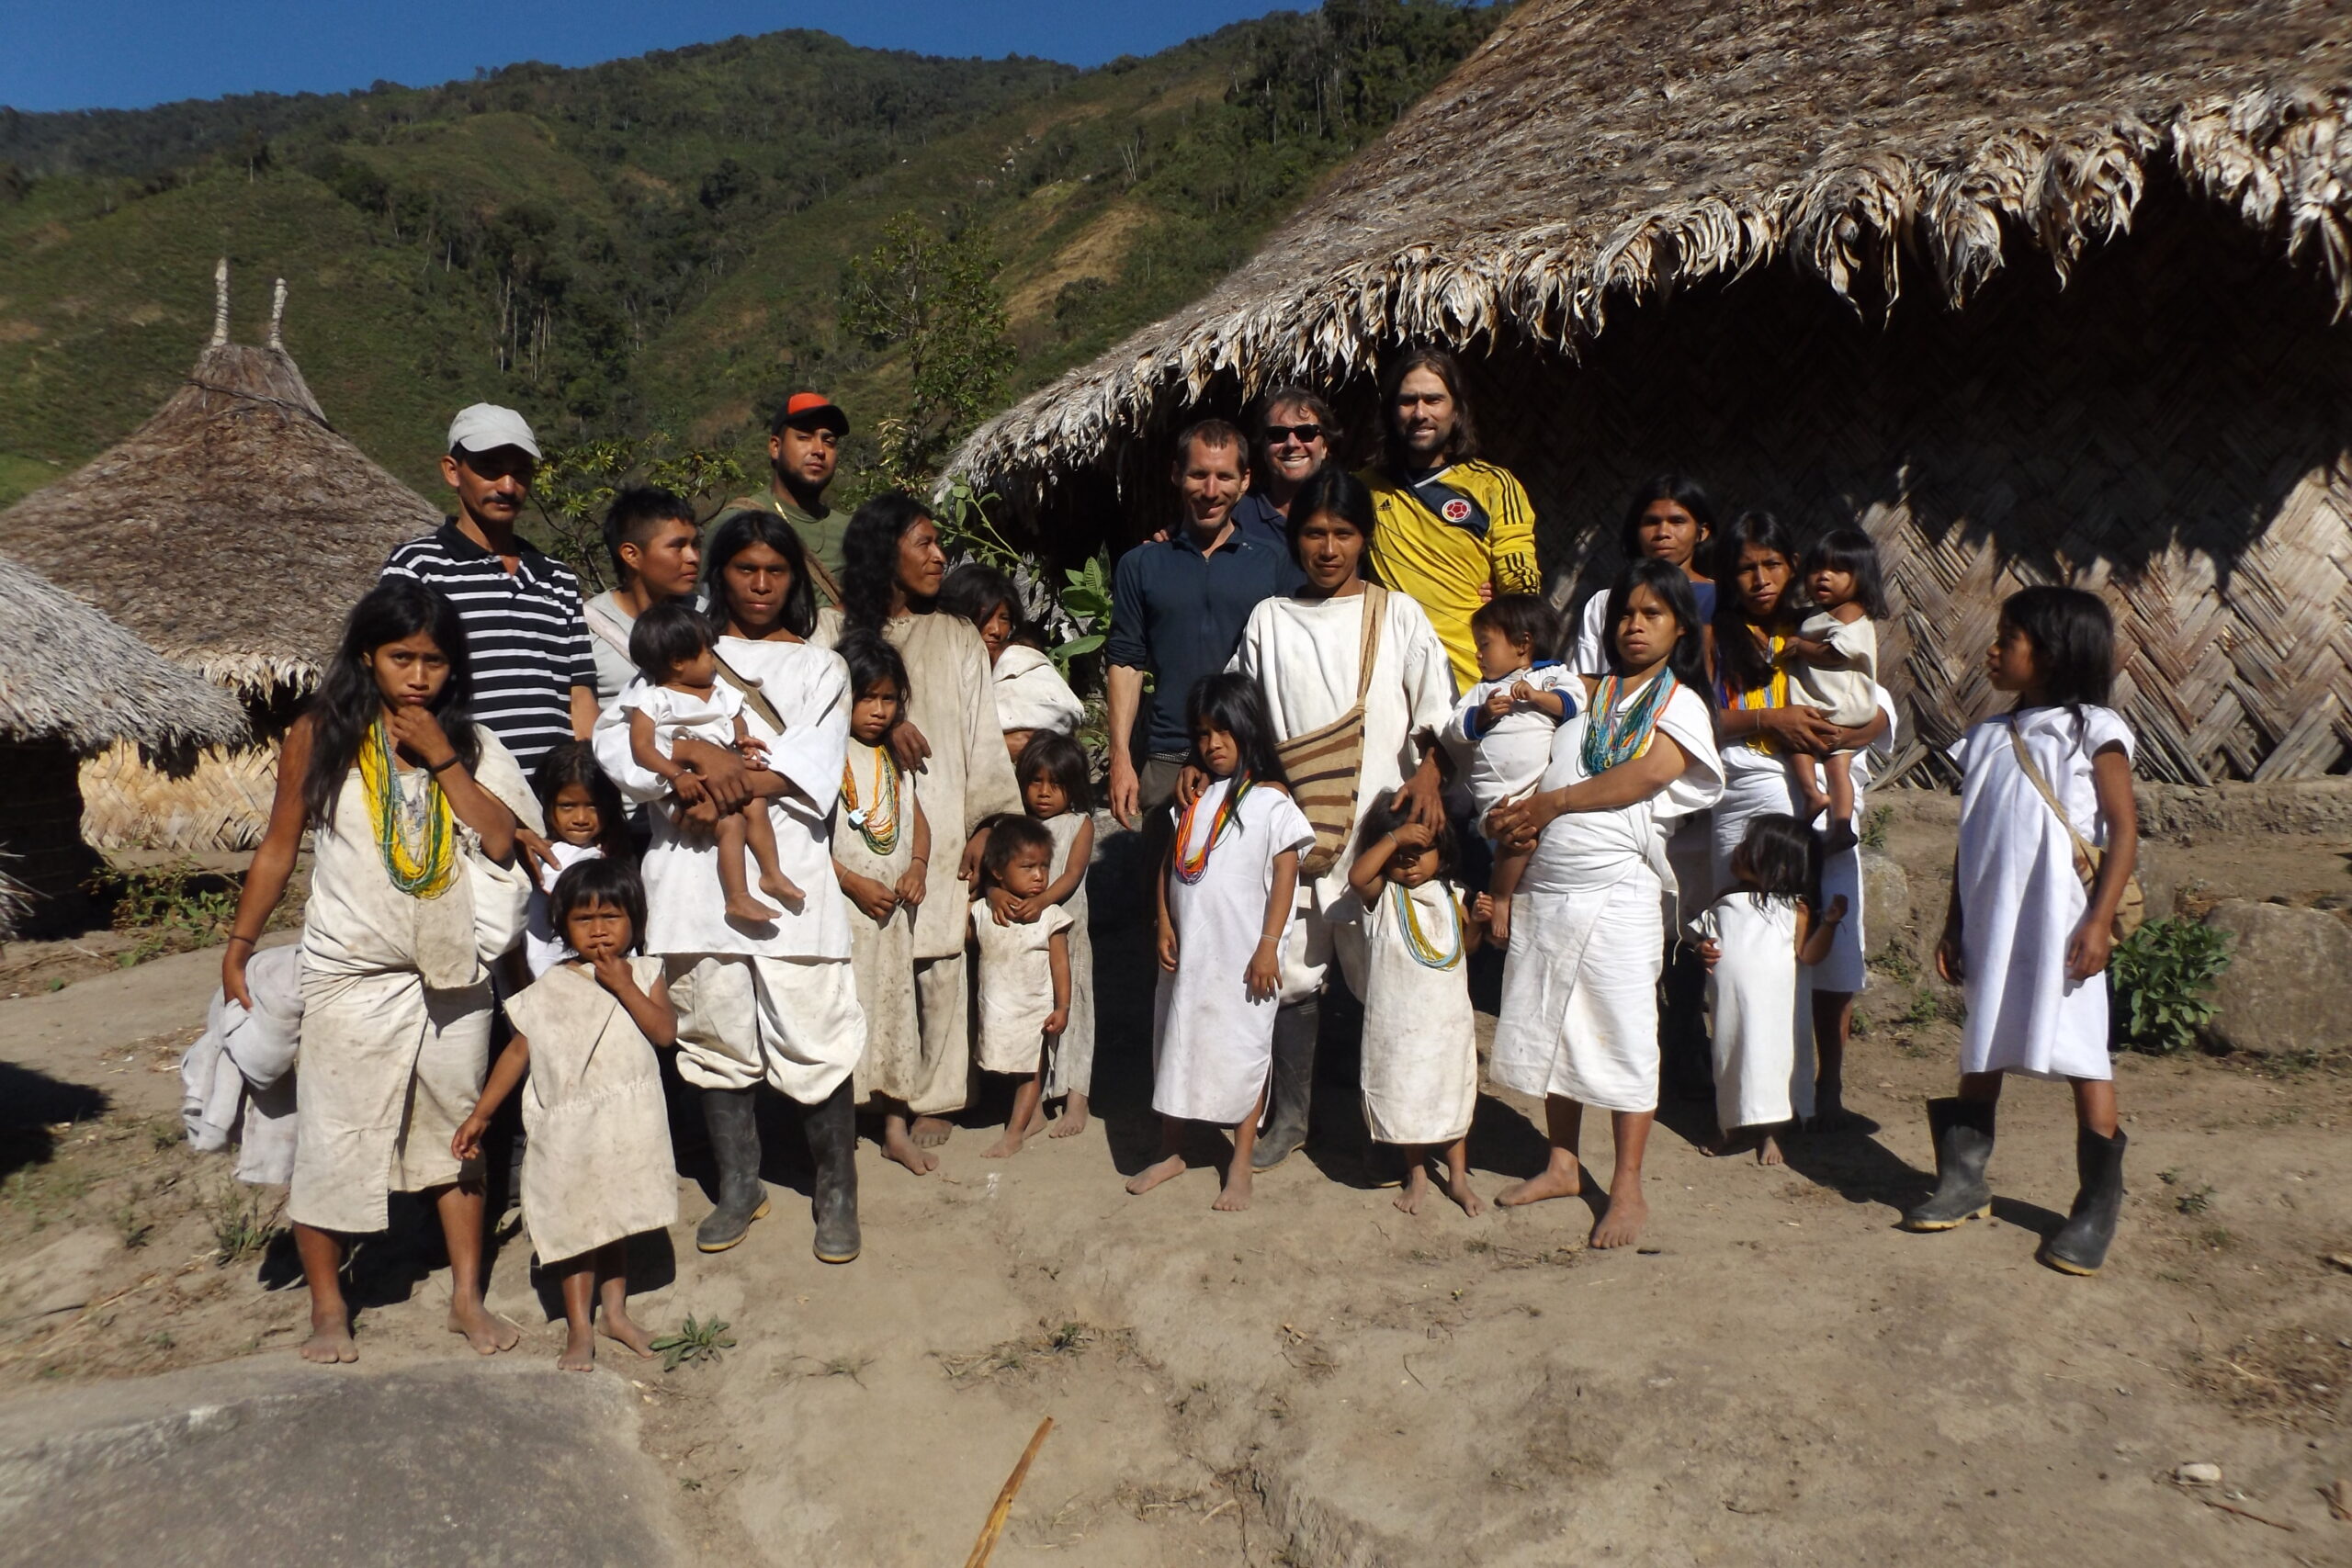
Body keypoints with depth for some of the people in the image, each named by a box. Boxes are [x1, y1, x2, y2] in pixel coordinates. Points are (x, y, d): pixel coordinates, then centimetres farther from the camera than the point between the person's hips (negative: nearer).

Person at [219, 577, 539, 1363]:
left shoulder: (465, 740, 3)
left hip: (451, 969, 2)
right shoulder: (322, 735, -2)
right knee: (332, 1136, 3)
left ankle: (467, 1297, 21)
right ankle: (328, 1311, 19)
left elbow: (500, 838, -8)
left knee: (456, 1129, 10)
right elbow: (279, 846, 3)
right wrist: (238, 945, 1)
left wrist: (442, 758, -14)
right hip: (353, 973, -2)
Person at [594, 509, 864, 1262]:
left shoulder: (819, 666, 12)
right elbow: (615, 736, -1)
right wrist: (696, 753, -17)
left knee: (816, 1037, -4)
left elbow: (811, 770, -3)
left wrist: (728, 792, -15)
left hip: (786, 869, -1)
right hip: (696, 870, 2)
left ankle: (837, 1195, 11)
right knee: (717, 1032, 9)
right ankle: (739, 1187, 26)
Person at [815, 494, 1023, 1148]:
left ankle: (936, 1097, 11)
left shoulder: (957, 636, 12)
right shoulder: (835, 628, 10)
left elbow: (983, 734, 8)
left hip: (940, 818, 1)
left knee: (939, 958, -1)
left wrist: (987, 822, -1)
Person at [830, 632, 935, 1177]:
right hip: (841, 907, -6)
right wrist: (854, 884, -18)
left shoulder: (895, 758, 11)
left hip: (893, 909, 7)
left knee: (895, 1005, 12)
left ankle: (896, 1127, 23)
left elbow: (916, 818, 17)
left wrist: (918, 866, -2)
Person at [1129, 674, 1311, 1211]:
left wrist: (1269, 946, -13)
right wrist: (1165, 925, 1)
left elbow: (1286, 875, -9)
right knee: (1176, 1042, 13)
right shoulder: (1192, 798, 9)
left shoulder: (1270, 800, -6)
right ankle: (1170, 1151, 28)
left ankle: (1240, 1166, 16)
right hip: (1187, 950, 5)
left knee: (1242, 1052, 3)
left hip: (1242, 957, -5)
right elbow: (1169, 862, 11)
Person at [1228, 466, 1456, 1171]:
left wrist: (1427, 772, -14)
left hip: (1378, 826, -2)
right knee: (1294, 974, 6)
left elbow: (1435, 709, 2)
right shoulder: (1270, 620, 12)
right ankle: (1289, 1116, 21)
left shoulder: (1398, 615, 7)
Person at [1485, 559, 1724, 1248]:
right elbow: (1547, 780, 14)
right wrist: (1520, 821, -4)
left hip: (1618, 894, -5)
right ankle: (1562, 1165, 25)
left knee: (1624, 1037, -1)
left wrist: (1553, 802, -10)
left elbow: (1642, 779, -14)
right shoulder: (1588, 697, 16)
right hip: (1544, 889, 6)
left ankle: (1627, 1188, 9)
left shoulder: (1681, 705, 1)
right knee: (1548, 1029, 11)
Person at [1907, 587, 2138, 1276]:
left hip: (2061, 926, -5)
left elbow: (2124, 830, -7)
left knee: (2082, 1057, 0)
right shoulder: (1988, 738, 13)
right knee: (1981, 1053, 12)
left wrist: (2099, 921, -15)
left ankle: (2097, 1207, 11)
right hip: (1991, 925, 6)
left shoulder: (2092, 730, -3)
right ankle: (1963, 1181, 23)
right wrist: (1953, 924, 14)